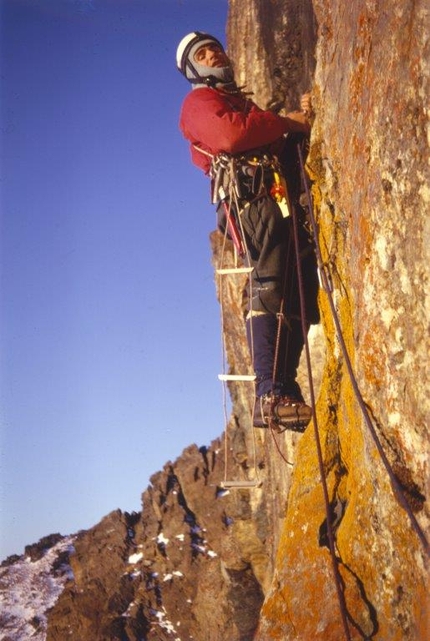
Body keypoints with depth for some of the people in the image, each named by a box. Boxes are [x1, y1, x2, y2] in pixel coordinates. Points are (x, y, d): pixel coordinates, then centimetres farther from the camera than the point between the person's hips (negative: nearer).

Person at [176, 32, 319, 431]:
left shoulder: (245, 103, 38)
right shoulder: (200, 101, 11)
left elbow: (283, 146, 30)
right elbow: (231, 133, -11)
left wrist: (301, 119, 14)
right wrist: (287, 123, -4)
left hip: (284, 201, 9)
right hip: (252, 196, -8)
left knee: (300, 296, -1)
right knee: (270, 290, -23)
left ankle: (287, 391, -1)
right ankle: (269, 396, -31)